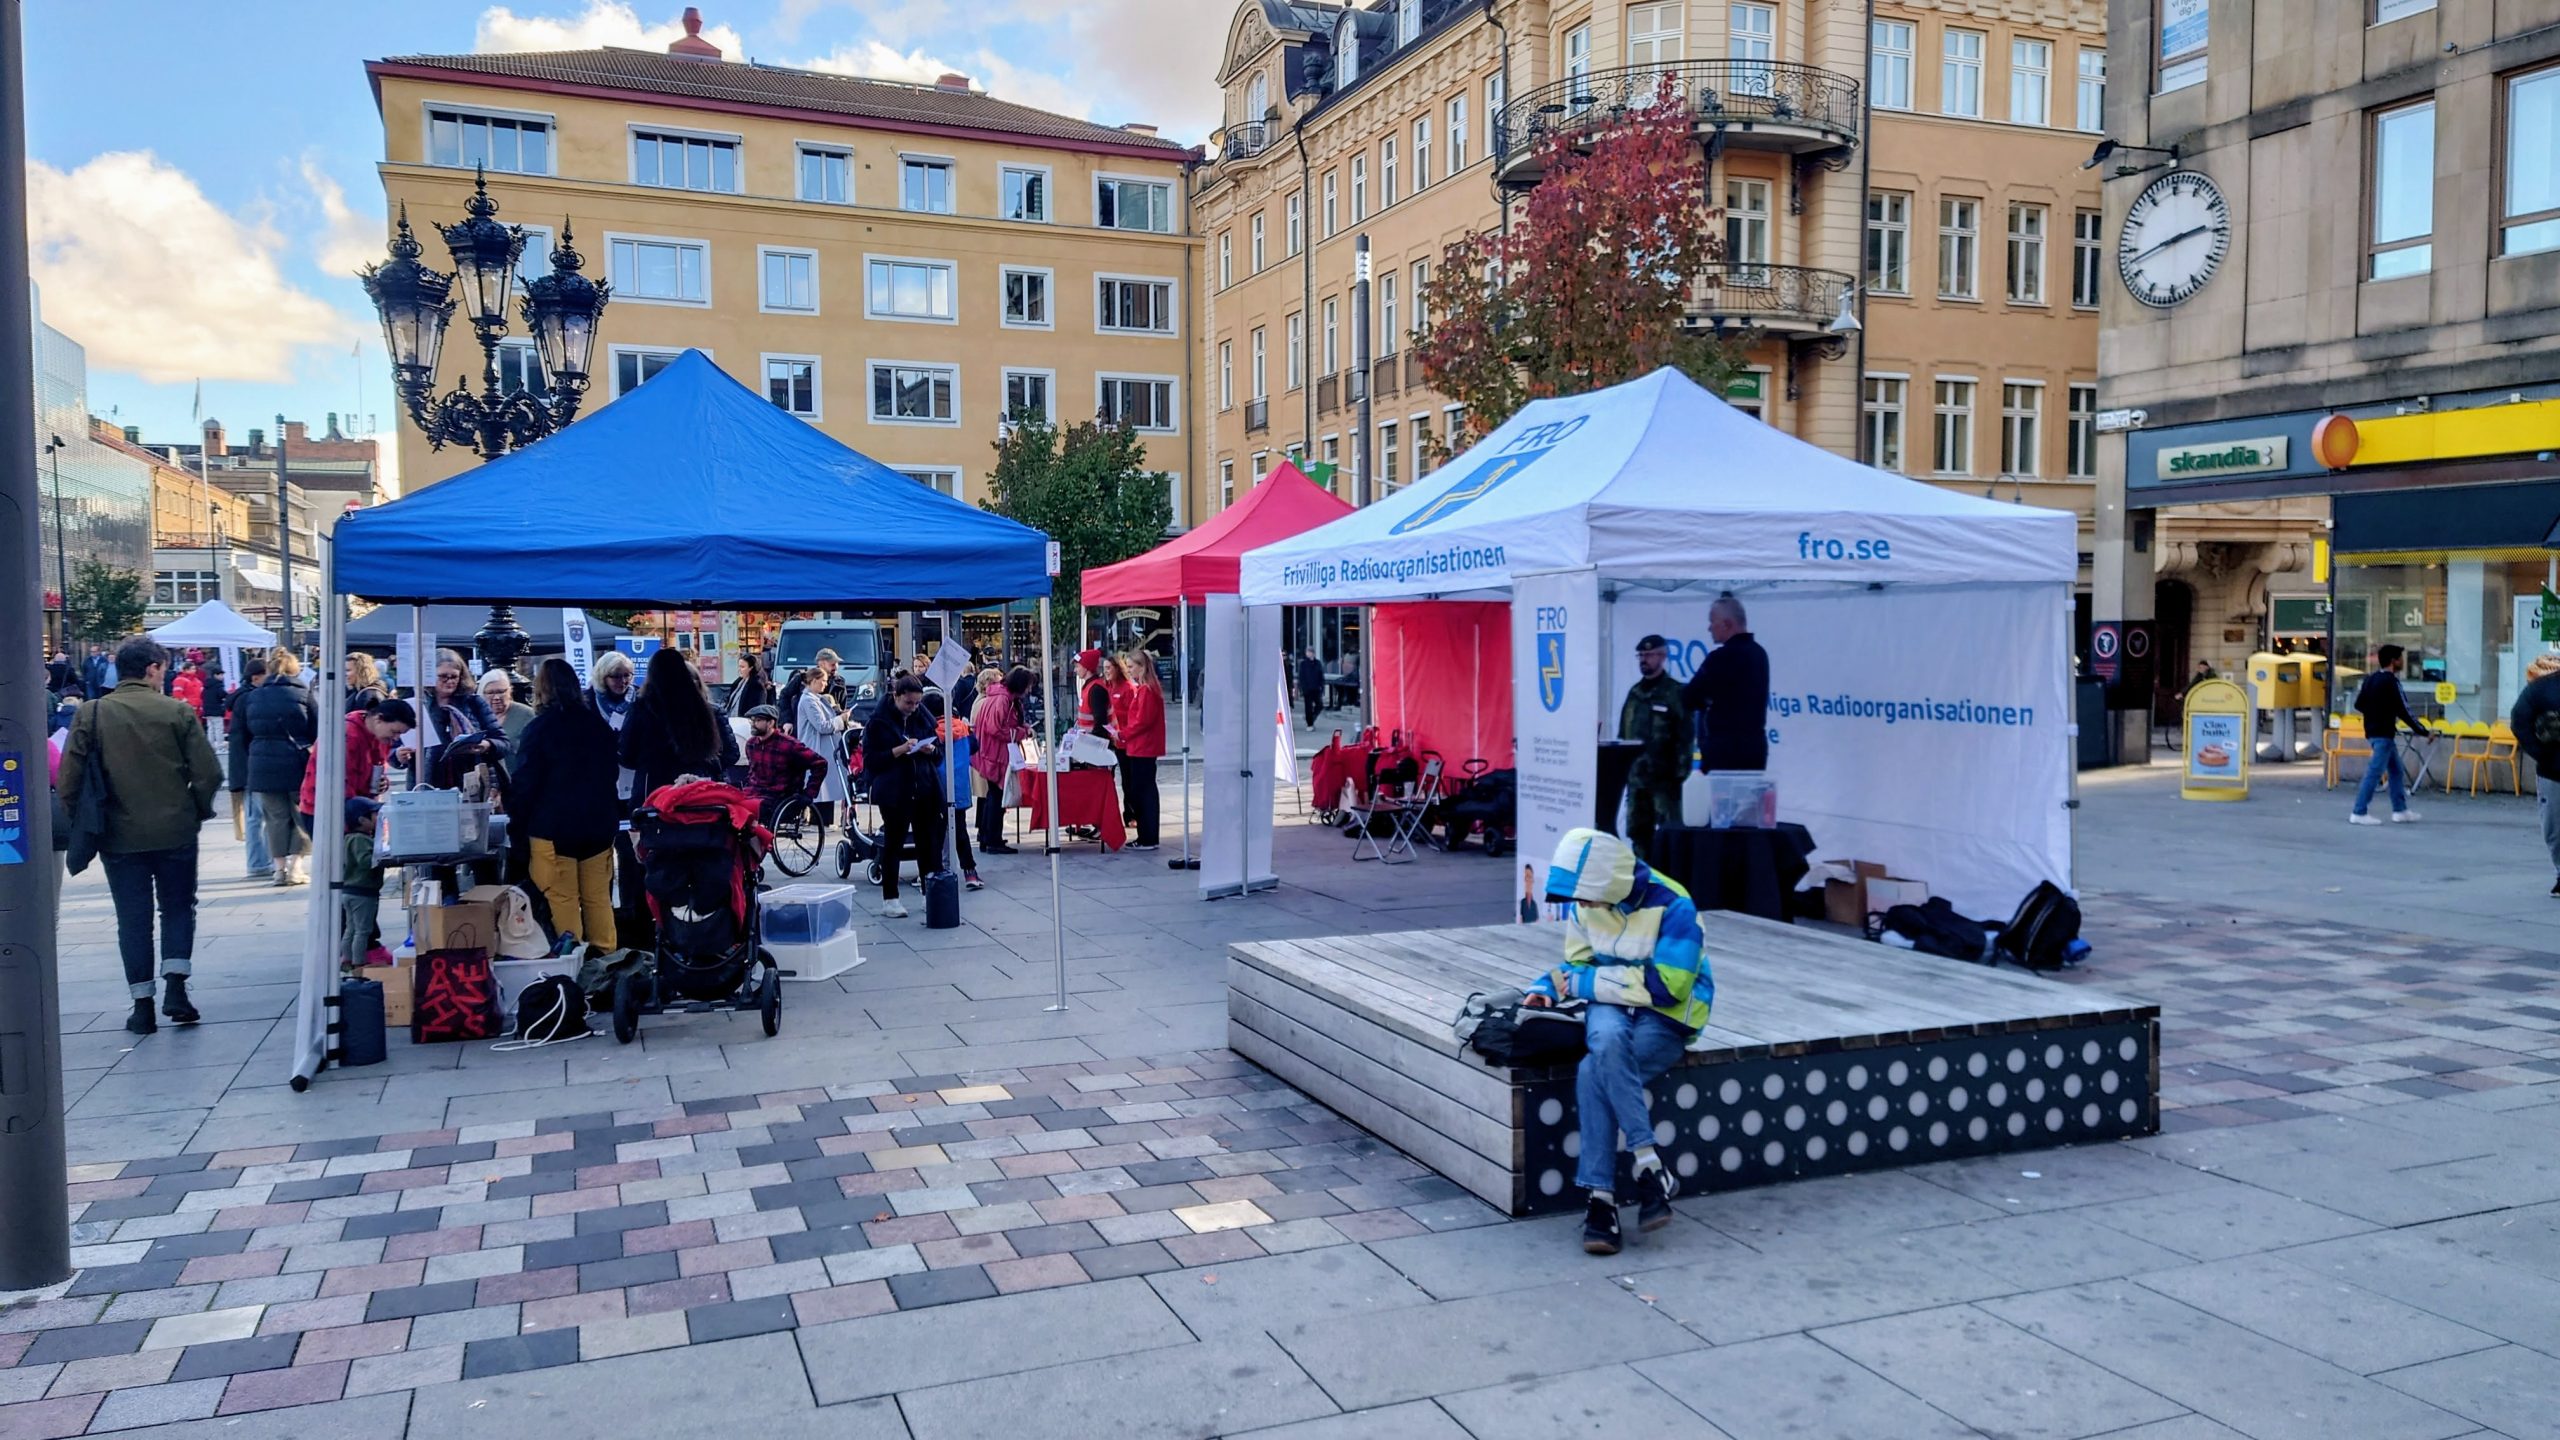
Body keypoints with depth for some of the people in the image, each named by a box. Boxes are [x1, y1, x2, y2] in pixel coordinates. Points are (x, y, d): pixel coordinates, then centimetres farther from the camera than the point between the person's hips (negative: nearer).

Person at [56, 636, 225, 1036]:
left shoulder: (91, 713, -3)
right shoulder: (176, 712, -7)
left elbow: (70, 777, -5)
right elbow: (207, 771, -9)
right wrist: (198, 810, 8)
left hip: (119, 835, 1)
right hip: (175, 831, -1)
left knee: (133, 919, 9)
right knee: (178, 908, 14)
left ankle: (142, 1005, 11)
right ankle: (176, 988, 2)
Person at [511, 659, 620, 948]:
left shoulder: (539, 728, -9)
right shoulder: (597, 723, 7)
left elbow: (526, 781, -9)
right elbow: (613, 772, 16)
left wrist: (517, 816, 4)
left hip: (553, 827, -5)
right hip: (599, 825, 5)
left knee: (562, 900, -1)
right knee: (598, 898, 10)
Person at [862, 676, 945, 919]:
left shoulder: (924, 718, 10)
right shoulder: (879, 721, -4)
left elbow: (939, 755, 17)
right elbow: (870, 760, -9)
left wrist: (931, 750, -6)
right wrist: (899, 750, -19)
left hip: (925, 791, 4)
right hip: (894, 793, -4)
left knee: (929, 841, 2)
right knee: (893, 842, 4)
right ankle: (889, 899, 12)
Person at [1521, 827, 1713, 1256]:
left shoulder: (1672, 907, -20)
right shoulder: (1585, 903, -1)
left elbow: (1665, 988, -23)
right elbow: (1578, 964, 13)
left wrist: (1581, 983, -19)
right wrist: (1545, 987, -10)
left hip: (1666, 1021, -4)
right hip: (1612, 1008, 5)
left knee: (1592, 1074, -31)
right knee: (1607, 1038, -35)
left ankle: (1602, 1199, -20)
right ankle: (1649, 1165, -30)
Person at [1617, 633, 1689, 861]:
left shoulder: (1676, 692, -4)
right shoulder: (1634, 692, 15)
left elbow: (1684, 735, -9)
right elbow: (1622, 733, 18)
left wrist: (1680, 771, -14)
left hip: (1664, 775, -6)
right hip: (1635, 774, 6)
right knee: (1637, 829, 10)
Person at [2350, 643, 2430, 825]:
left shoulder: (2370, 679, 9)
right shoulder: (2391, 681, -16)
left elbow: (2359, 705, 15)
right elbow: (2404, 711, -17)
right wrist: (2423, 731, -10)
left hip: (2373, 730, 9)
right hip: (2383, 733, -9)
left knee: (2396, 770, 17)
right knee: (2375, 772, -8)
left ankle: (2400, 810, 22)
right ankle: (2358, 813, -9)